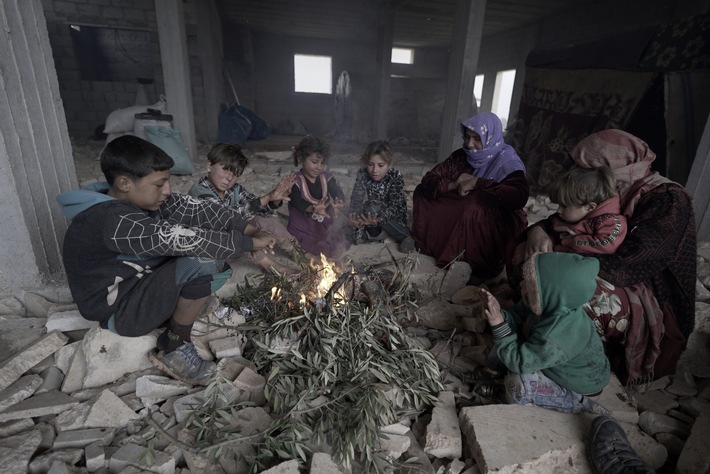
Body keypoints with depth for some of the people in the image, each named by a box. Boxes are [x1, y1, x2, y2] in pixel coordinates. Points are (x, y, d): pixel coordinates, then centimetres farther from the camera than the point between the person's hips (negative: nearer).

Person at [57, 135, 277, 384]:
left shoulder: (142, 197, -7)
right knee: (201, 262, -30)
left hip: (140, 283, 8)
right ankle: (174, 347, -11)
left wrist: (247, 229, -21)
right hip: (119, 312, -8)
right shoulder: (115, 221, -33)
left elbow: (195, 208, -10)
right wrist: (250, 243, -28)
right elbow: (186, 240, -36)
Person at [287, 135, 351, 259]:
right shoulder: (294, 181, -12)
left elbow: (338, 194, -16)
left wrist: (339, 203, -42)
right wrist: (313, 209, -52)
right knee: (310, 257, -18)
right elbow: (297, 202, -29)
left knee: (339, 251, -8)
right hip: (303, 230, -4)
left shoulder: (326, 177, 1)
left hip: (326, 226, 4)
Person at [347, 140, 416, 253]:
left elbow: (395, 206, -30)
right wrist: (353, 217, -48)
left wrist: (378, 219, -50)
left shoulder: (396, 176, -21)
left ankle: (405, 236, -16)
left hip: (393, 219, -2)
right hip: (369, 215, 3)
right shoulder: (363, 174, -16)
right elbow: (356, 198, -26)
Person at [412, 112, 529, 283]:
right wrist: (453, 184, -24)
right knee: (422, 192, -1)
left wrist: (476, 183, -30)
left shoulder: (506, 161, -16)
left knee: (477, 202, -37)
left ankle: (476, 267, -19)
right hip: (459, 221, 6)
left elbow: (519, 197, -35)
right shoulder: (460, 156, 0)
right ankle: (429, 245, 1)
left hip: (499, 226, -5)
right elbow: (428, 181, -5)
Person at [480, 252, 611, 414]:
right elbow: (517, 318, -6)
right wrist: (499, 313, -27)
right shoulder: (550, 304, -19)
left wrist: (499, 326, -35)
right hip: (564, 367, 7)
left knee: (517, 384, -24)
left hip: (582, 384, -7)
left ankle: (577, 402, -5)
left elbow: (519, 362, -32)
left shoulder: (560, 333, -40)